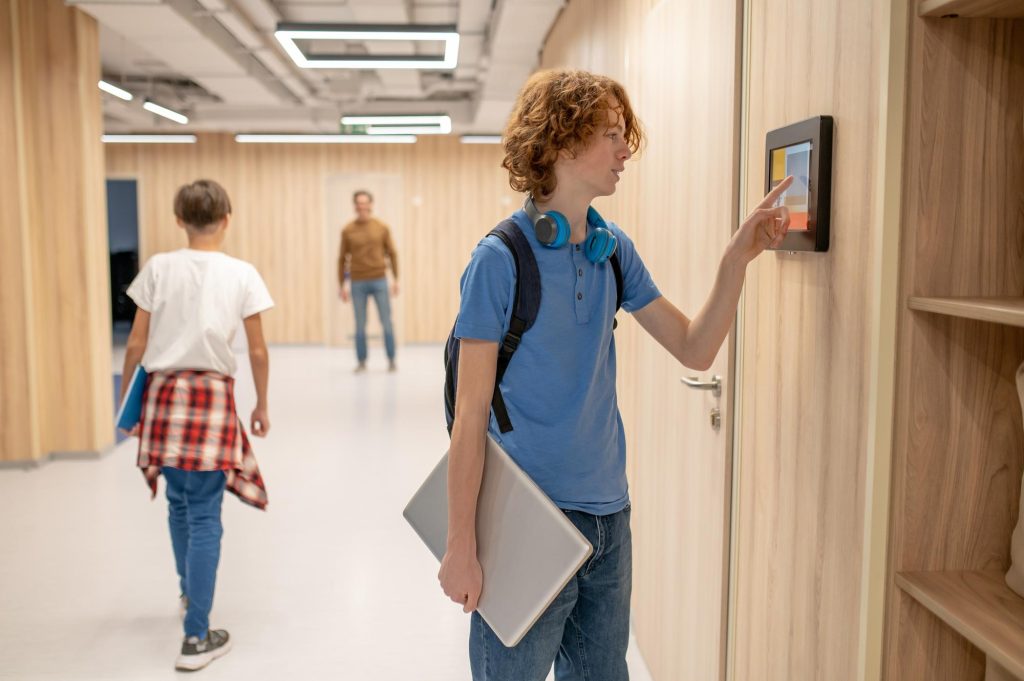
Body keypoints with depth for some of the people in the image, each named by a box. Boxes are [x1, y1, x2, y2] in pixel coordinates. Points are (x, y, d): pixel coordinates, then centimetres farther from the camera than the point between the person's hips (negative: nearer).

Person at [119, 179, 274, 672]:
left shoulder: (158, 267, -1)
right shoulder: (241, 274, -4)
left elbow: (136, 345, 0)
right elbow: (258, 350, -1)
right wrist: (261, 405, 11)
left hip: (164, 393, 3)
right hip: (213, 395, -2)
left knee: (179, 501, 21)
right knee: (204, 515, 2)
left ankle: (189, 591, 44)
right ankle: (197, 638, 5)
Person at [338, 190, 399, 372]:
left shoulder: (382, 228, 2)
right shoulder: (347, 230, 2)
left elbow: (392, 254, 6)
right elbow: (342, 258, 7)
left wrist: (396, 279, 1)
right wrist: (342, 285, 4)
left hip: (379, 281, 0)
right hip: (358, 283, 0)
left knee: (386, 322, 1)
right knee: (360, 325, 4)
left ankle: (391, 360, 12)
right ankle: (361, 362, 13)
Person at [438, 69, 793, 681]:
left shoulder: (614, 248, 4)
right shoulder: (502, 258, -14)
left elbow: (695, 349, 8)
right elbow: (471, 417, -14)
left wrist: (738, 258, -5)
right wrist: (461, 548, -14)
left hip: (609, 515, 6)